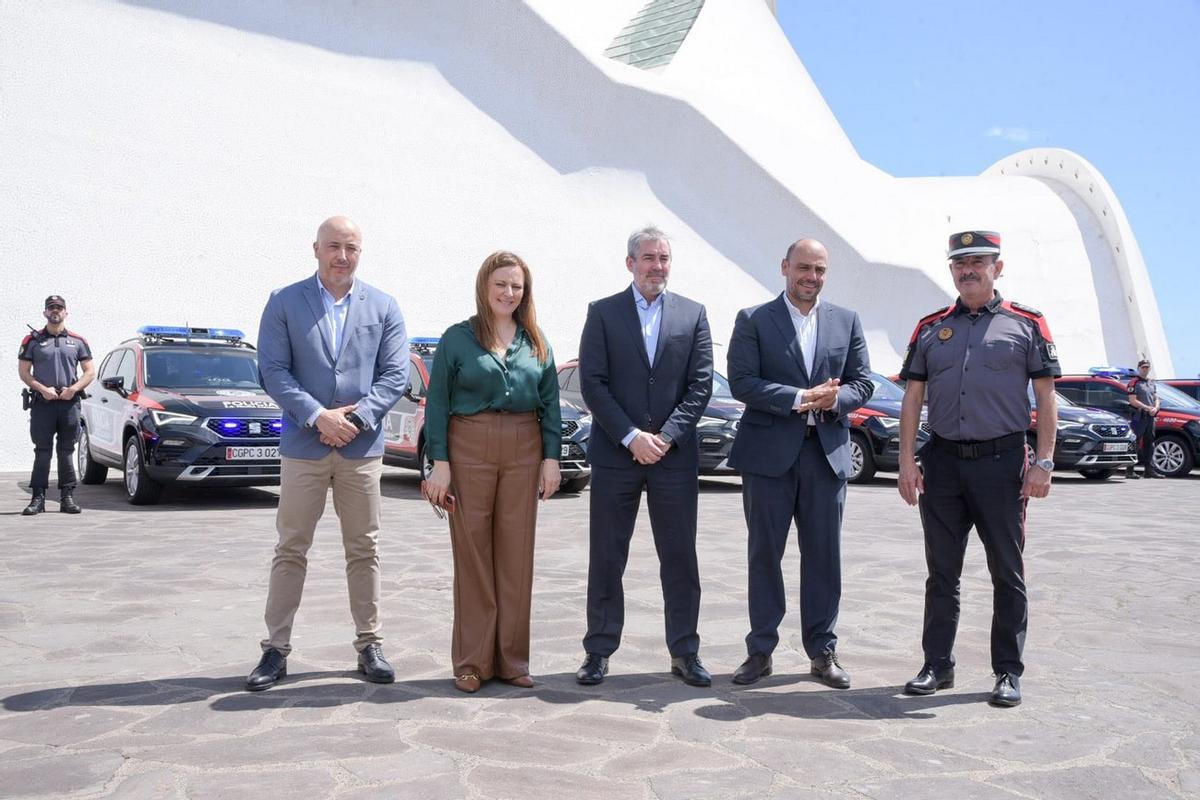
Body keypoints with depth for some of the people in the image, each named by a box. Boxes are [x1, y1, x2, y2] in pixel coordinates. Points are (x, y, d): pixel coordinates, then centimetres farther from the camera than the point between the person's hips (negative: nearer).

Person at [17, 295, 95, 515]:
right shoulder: (32, 340, 7)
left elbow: (90, 371, 8)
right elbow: (23, 372, 3)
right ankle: (38, 498, -1)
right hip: (42, 403, -1)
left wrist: (73, 388, -8)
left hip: (70, 403, 1)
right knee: (42, 451, -2)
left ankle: (67, 497, 9)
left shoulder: (78, 341, 11)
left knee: (66, 451, 5)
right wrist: (43, 389, -12)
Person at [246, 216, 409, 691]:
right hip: (303, 444, -1)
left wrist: (357, 418, -12)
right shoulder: (284, 303, 2)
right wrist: (318, 416, -15)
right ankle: (276, 649, 13)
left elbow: (395, 375, 1)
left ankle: (369, 645, 17)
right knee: (291, 549, 4)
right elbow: (272, 370, -5)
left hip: (363, 447, 1)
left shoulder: (383, 307, 6)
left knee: (364, 549, 8)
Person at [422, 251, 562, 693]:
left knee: (516, 556, 5)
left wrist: (551, 457, 1)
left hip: (523, 452, 3)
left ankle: (511, 660, 16)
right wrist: (440, 461, -8)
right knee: (472, 555, 1)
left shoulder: (536, 342, 11)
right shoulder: (457, 338, 2)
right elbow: (437, 402, -1)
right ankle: (472, 662, 11)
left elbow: (550, 403, 10)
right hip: (469, 449, -3)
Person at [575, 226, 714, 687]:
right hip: (615, 454, -1)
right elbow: (592, 383, -3)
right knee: (606, 559, 5)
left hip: (675, 455, 1)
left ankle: (684, 652, 17)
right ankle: (599, 652, 16)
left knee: (680, 558, 6)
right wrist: (631, 437, -12)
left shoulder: (693, 314, 8)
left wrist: (666, 436, -9)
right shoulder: (603, 313, 4)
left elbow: (700, 384, 2)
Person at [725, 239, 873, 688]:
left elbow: (862, 383, 9)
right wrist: (800, 398, -17)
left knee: (824, 555, 6)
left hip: (827, 453, 3)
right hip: (769, 453, -2)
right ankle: (760, 651, 16)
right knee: (764, 553, 5)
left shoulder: (847, 322, 11)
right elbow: (742, 382, -8)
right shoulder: (752, 320, 1)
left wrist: (834, 399, -13)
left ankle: (822, 652, 18)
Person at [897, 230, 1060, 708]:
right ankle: (937, 666, 19)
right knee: (941, 571, 9)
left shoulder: (1027, 323, 3)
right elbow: (912, 398, 9)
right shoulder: (931, 327, 10)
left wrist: (1043, 463, -8)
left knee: (1007, 574, 5)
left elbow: (1046, 398, 0)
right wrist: (907, 462, 1)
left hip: (1002, 461, -2)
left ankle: (1008, 672, 17)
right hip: (943, 462, 3)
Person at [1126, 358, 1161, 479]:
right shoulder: (1134, 383, -4)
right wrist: (1147, 408, -18)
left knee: (1149, 443, 10)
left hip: (1150, 417, 8)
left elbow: (1156, 399, 17)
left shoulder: (1152, 383, 20)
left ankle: (1149, 469, 16)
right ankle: (1129, 470, -8)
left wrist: (1155, 408, -5)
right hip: (1138, 417, -8)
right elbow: (1133, 401, -13)